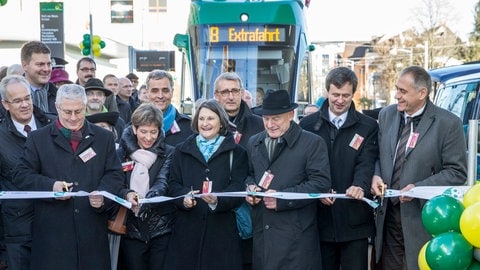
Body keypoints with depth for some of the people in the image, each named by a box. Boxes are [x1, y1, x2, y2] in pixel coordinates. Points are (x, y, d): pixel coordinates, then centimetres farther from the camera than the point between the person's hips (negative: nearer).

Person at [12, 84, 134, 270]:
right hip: (52, 229, -1)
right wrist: (50, 186, -15)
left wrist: (103, 194, -15)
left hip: (92, 229, 1)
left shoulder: (104, 138, 10)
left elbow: (114, 174, 6)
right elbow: (21, 174, 2)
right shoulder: (38, 138, 6)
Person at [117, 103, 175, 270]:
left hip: (161, 230, -1)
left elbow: (162, 182, -14)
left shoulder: (168, 153, 1)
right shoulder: (122, 152, 6)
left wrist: (150, 197, -34)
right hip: (132, 229, 1)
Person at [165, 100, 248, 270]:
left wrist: (218, 200, -24)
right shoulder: (182, 150, 14)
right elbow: (173, 184, 8)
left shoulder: (236, 152, 6)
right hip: (187, 226, 2)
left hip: (222, 227, -1)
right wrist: (184, 197, -14)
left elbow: (238, 188, -4)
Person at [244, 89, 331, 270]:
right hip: (261, 233, 5)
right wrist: (250, 186, 1)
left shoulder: (313, 143, -3)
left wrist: (282, 198, -17)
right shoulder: (254, 143, 15)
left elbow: (321, 183, -10)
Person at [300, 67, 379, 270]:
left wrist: (360, 186, -29)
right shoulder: (308, 124, 7)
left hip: (354, 220, -1)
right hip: (319, 218, 1)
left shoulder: (368, 127, 5)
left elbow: (366, 163, -8)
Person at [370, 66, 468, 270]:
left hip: (423, 217, -4)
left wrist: (418, 188, -19)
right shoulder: (386, 115, 6)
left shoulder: (448, 123, -10)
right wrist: (375, 175, -5)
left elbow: (457, 172, -10)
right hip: (388, 213, 4)